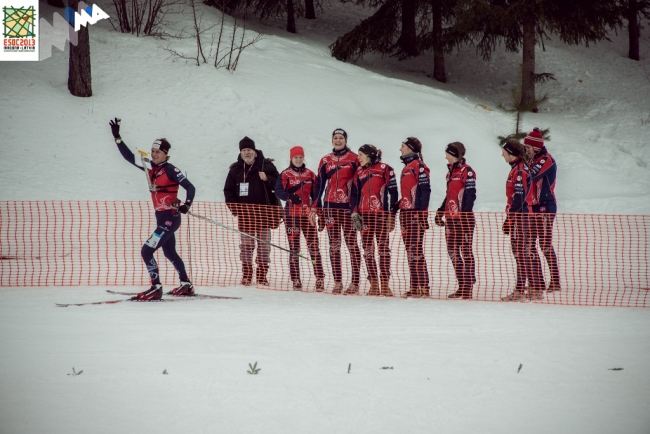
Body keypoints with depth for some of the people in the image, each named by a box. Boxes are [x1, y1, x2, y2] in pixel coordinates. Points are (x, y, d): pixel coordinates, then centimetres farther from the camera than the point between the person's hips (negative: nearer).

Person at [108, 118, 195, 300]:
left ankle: (156, 288, -10)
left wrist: (187, 205, -32)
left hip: (170, 218, -9)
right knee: (170, 252, 21)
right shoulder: (150, 168, 7)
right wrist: (117, 137, 4)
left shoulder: (170, 170, -14)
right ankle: (186, 285, 34)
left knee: (146, 251, -13)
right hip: (161, 217, 9)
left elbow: (189, 187, -16)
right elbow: (129, 157, 10)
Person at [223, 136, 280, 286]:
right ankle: (246, 275, 5)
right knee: (246, 244, 1)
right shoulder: (235, 169, 8)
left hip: (263, 212, -2)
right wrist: (233, 207, 4)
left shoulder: (266, 165, 0)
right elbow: (228, 190, 15)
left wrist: (267, 179, -19)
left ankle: (262, 276, 5)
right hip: (244, 213, 2)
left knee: (264, 244, 0)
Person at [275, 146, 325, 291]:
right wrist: (289, 197, -31)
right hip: (291, 215, -1)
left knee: (314, 247, -6)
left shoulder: (310, 175, 10)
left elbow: (316, 194, 10)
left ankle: (319, 280, -7)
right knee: (294, 248, 2)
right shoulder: (285, 175, 2)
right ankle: (296, 281, 5)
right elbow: (278, 191, -12)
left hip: (307, 215, 1)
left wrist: (314, 209, -6)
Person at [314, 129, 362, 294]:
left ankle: (355, 282, -4)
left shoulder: (354, 159, 2)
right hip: (330, 206, 4)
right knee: (334, 243, 3)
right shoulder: (325, 160, 13)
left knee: (351, 242, -6)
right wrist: (314, 206, 7)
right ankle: (337, 282, 5)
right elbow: (320, 184, 13)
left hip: (348, 206, -4)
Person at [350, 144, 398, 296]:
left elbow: (393, 191, -4)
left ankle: (385, 283, -4)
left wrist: (391, 215, -8)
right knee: (367, 248, 1)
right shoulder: (359, 172, 15)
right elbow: (354, 194, 16)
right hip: (364, 215, 5)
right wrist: (354, 213, 5)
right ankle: (373, 284, 4)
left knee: (383, 247, -5)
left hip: (381, 214, -5)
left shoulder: (385, 169, -2)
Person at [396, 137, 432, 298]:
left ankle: (423, 287, -14)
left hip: (416, 213, -10)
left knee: (416, 250, -13)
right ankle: (415, 286, 12)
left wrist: (421, 211, -20)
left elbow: (425, 189, -15)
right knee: (410, 250, 9)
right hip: (406, 213, 10)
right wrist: (397, 206, 22)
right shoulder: (407, 167, 19)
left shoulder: (418, 165, -9)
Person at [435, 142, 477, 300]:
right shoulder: (451, 172, 17)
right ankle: (462, 286, 14)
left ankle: (468, 287, -3)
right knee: (452, 251, 8)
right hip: (451, 219, 9)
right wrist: (440, 212, 20)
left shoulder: (467, 171, -9)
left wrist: (464, 216, -19)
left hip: (464, 219, -9)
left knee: (466, 252, -5)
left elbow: (470, 195, -14)